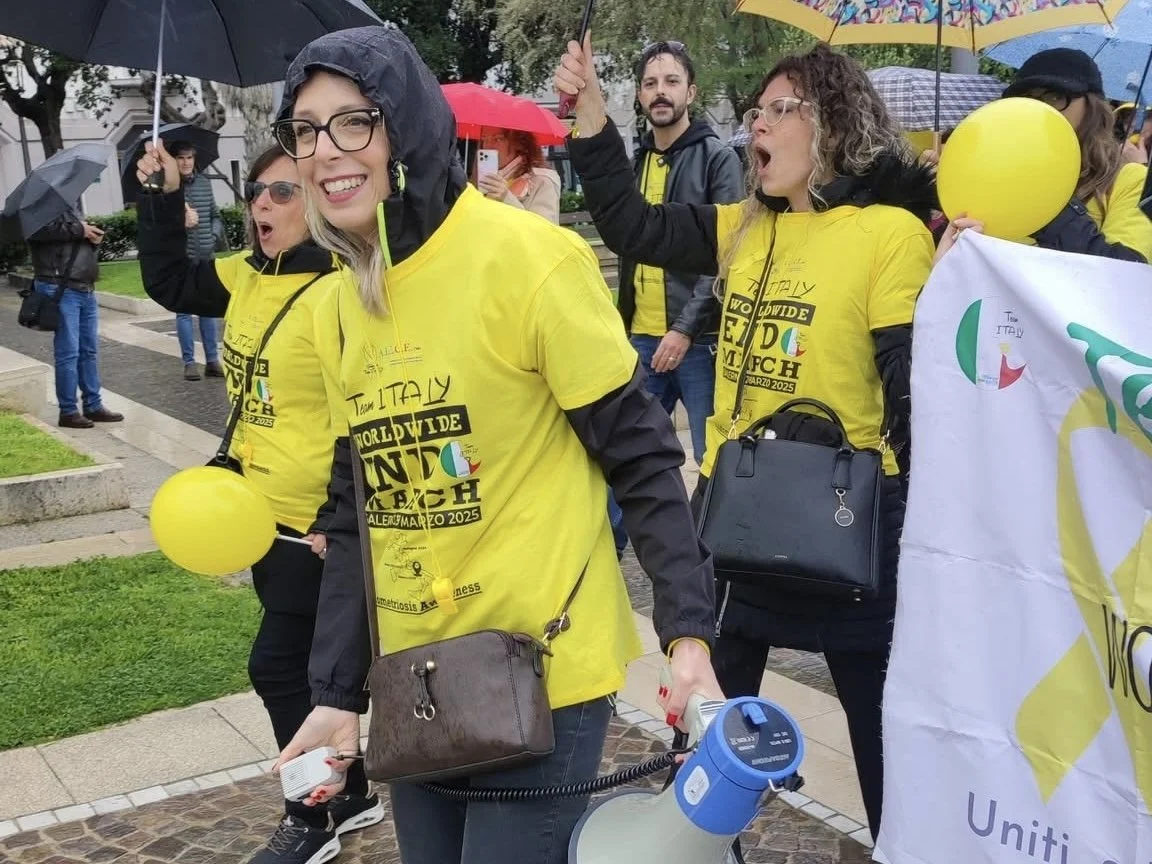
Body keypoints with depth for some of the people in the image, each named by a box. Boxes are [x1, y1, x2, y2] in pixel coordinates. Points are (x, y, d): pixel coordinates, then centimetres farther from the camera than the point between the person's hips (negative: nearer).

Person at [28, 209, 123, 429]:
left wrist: (92, 236, 7)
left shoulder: (73, 202, 20)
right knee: (68, 352, -5)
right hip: (60, 289, -8)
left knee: (90, 350, 11)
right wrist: (78, 230, -18)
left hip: (85, 288, 8)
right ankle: (68, 411, 4)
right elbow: (38, 229, -26)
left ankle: (93, 405, 19)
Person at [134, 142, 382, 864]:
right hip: (266, 512, 9)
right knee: (306, 666, 17)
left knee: (278, 666, 0)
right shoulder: (246, 277, 5)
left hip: (318, 525, -9)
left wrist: (339, 519, -22)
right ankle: (351, 796, 34)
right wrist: (164, 197, 8)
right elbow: (169, 283, 19)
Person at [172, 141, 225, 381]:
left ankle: (212, 361, 14)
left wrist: (214, 235, 1)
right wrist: (180, 222, -27)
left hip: (206, 256, 4)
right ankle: (189, 362, 8)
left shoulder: (204, 183, 9)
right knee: (184, 310, 2)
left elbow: (216, 215, 17)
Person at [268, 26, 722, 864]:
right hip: (413, 682, 7)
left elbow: (641, 456, -12)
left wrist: (688, 635, -19)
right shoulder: (343, 303, 5)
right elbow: (359, 511, 10)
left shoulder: (527, 257, -15)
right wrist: (337, 690, 8)